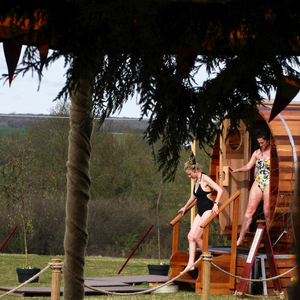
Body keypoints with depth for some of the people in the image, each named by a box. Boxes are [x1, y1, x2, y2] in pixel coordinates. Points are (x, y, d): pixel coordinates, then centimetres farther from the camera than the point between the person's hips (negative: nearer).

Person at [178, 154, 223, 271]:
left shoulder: (205, 179, -12)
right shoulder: (196, 181, 15)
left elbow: (220, 190, -20)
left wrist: (216, 204, -31)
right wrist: (185, 207, 43)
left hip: (208, 210, -9)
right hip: (200, 212, 9)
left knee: (197, 236, -13)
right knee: (191, 236, -1)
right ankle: (191, 264, -4)